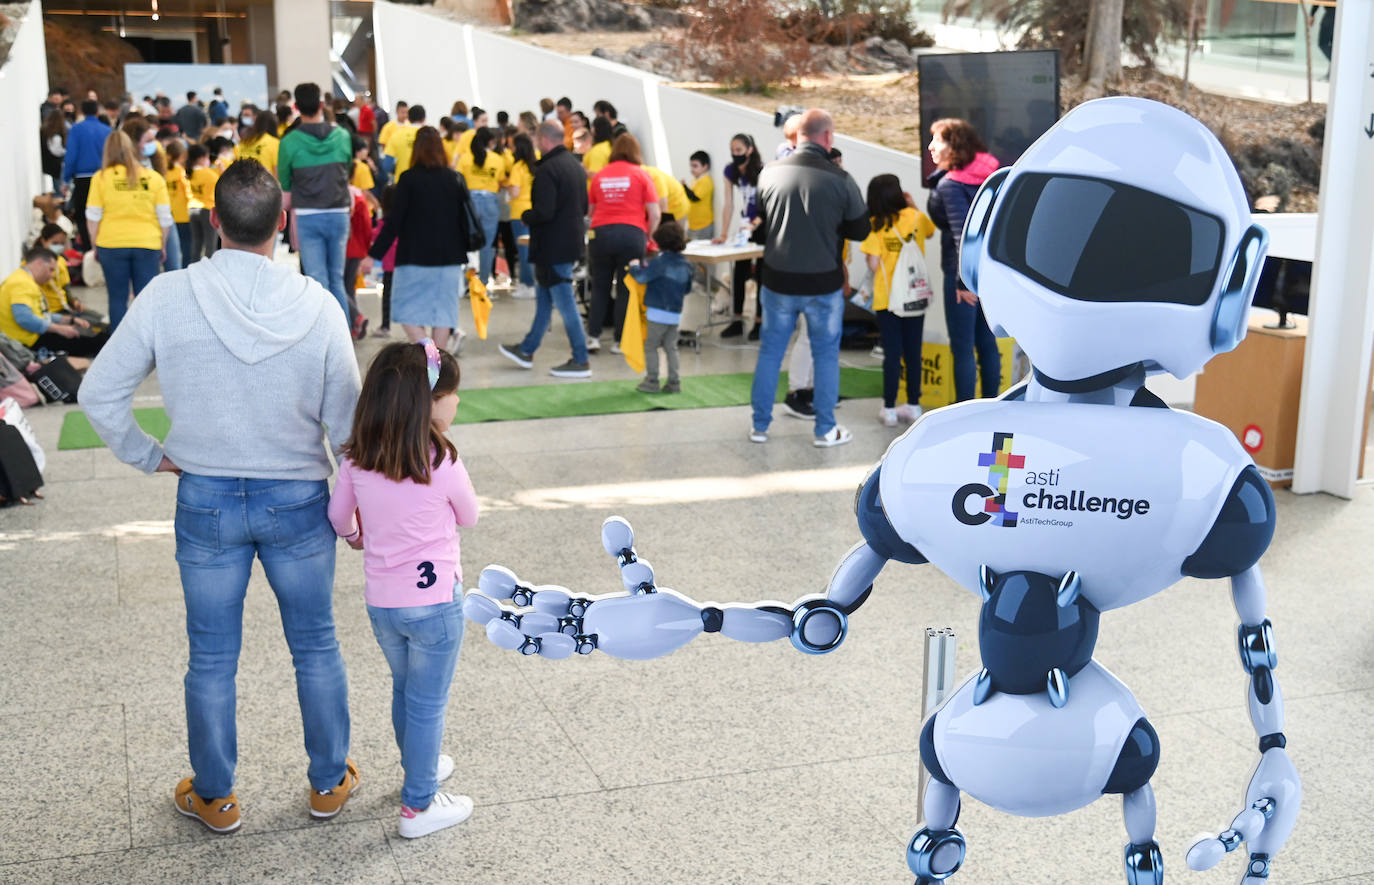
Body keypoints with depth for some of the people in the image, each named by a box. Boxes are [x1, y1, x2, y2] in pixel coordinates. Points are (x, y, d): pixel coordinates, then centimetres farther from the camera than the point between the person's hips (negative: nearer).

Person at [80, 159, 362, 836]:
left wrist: (148, 456, 7)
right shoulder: (317, 306, -14)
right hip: (299, 500, 0)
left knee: (211, 658, 14)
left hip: (205, 500, 0)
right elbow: (346, 420, -8)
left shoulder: (168, 297, -13)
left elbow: (99, 394, -8)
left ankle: (214, 797, 31)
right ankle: (329, 782, 32)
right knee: (315, 647, 17)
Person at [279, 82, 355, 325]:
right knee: (337, 279, 13)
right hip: (339, 214, 3)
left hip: (307, 216, -3)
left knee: (317, 280, 1)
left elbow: (284, 184, 2)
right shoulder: (342, 136, -1)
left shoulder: (289, 142, -8)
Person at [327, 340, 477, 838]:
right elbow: (468, 518, -3)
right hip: (435, 602, -5)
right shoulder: (443, 464, -20)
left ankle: (421, 768, 46)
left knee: (405, 691, 25)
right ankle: (418, 806, 20)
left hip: (380, 603, 5)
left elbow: (338, 517, 9)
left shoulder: (356, 462, -6)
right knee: (428, 704, 9)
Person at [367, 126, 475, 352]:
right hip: (449, 258, 4)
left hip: (415, 257, -4)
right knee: (442, 311, 10)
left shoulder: (409, 179, -9)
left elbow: (394, 221, -10)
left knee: (407, 310, 5)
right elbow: (467, 218, 7)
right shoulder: (455, 179, 2)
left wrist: (374, 255, -5)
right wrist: (462, 254, 20)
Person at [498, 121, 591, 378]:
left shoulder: (547, 170, -19)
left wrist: (525, 217, -6)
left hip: (553, 248, -9)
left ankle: (581, 361, 1)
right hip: (571, 243, 9)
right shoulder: (576, 165, 10)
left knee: (565, 303, -3)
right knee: (543, 298, 18)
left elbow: (543, 212, -25)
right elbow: (584, 207, 18)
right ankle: (526, 350, 30)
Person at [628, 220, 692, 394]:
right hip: (676, 313, 6)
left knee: (650, 346, 4)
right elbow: (687, 289, 16)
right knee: (671, 347, 13)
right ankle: (674, 382, 12)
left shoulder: (660, 262, -15)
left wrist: (634, 266, 3)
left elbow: (641, 277, -16)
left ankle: (652, 381, 5)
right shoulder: (686, 264, 6)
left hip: (658, 313, -6)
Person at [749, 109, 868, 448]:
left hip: (777, 280, 2)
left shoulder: (769, 173, -6)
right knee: (826, 353, 12)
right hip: (824, 283, -2)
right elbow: (859, 230, -2)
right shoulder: (839, 179, -13)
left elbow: (758, 225, 6)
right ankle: (826, 429, 18)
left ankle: (760, 425, 21)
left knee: (770, 350, 15)